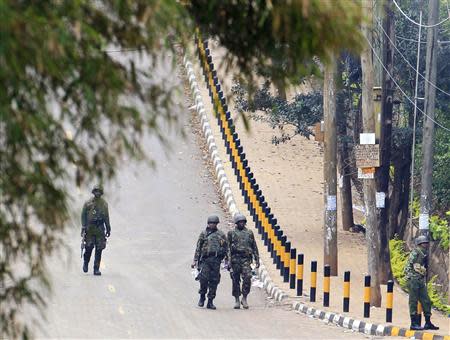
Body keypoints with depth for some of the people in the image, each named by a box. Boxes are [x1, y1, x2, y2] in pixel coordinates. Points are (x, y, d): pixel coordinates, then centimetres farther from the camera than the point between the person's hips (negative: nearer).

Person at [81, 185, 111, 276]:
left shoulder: (104, 204, 9)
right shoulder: (88, 203, 1)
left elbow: (106, 217, 14)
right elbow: (83, 216, 1)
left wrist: (108, 229, 14)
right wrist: (83, 227, -7)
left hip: (100, 229, 2)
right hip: (90, 228, -2)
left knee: (99, 249, -3)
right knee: (89, 248, -3)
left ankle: (96, 269, 1)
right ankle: (85, 263, 25)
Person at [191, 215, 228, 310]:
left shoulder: (221, 235, 12)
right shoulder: (203, 234, 10)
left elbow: (226, 249, 14)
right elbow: (198, 248, 10)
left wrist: (226, 261, 7)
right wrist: (195, 260, 5)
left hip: (216, 260, 1)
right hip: (205, 260, -1)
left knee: (214, 281, -1)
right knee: (204, 279, -13)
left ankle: (210, 302, 5)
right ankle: (202, 297, 8)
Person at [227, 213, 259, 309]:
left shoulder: (249, 233, 12)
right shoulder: (231, 233, 8)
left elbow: (254, 247, 15)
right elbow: (227, 247, 6)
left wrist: (257, 260, 10)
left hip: (246, 259, 0)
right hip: (235, 259, 0)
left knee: (247, 278, -16)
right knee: (236, 280, 3)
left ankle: (244, 298, -5)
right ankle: (237, 300, 11)